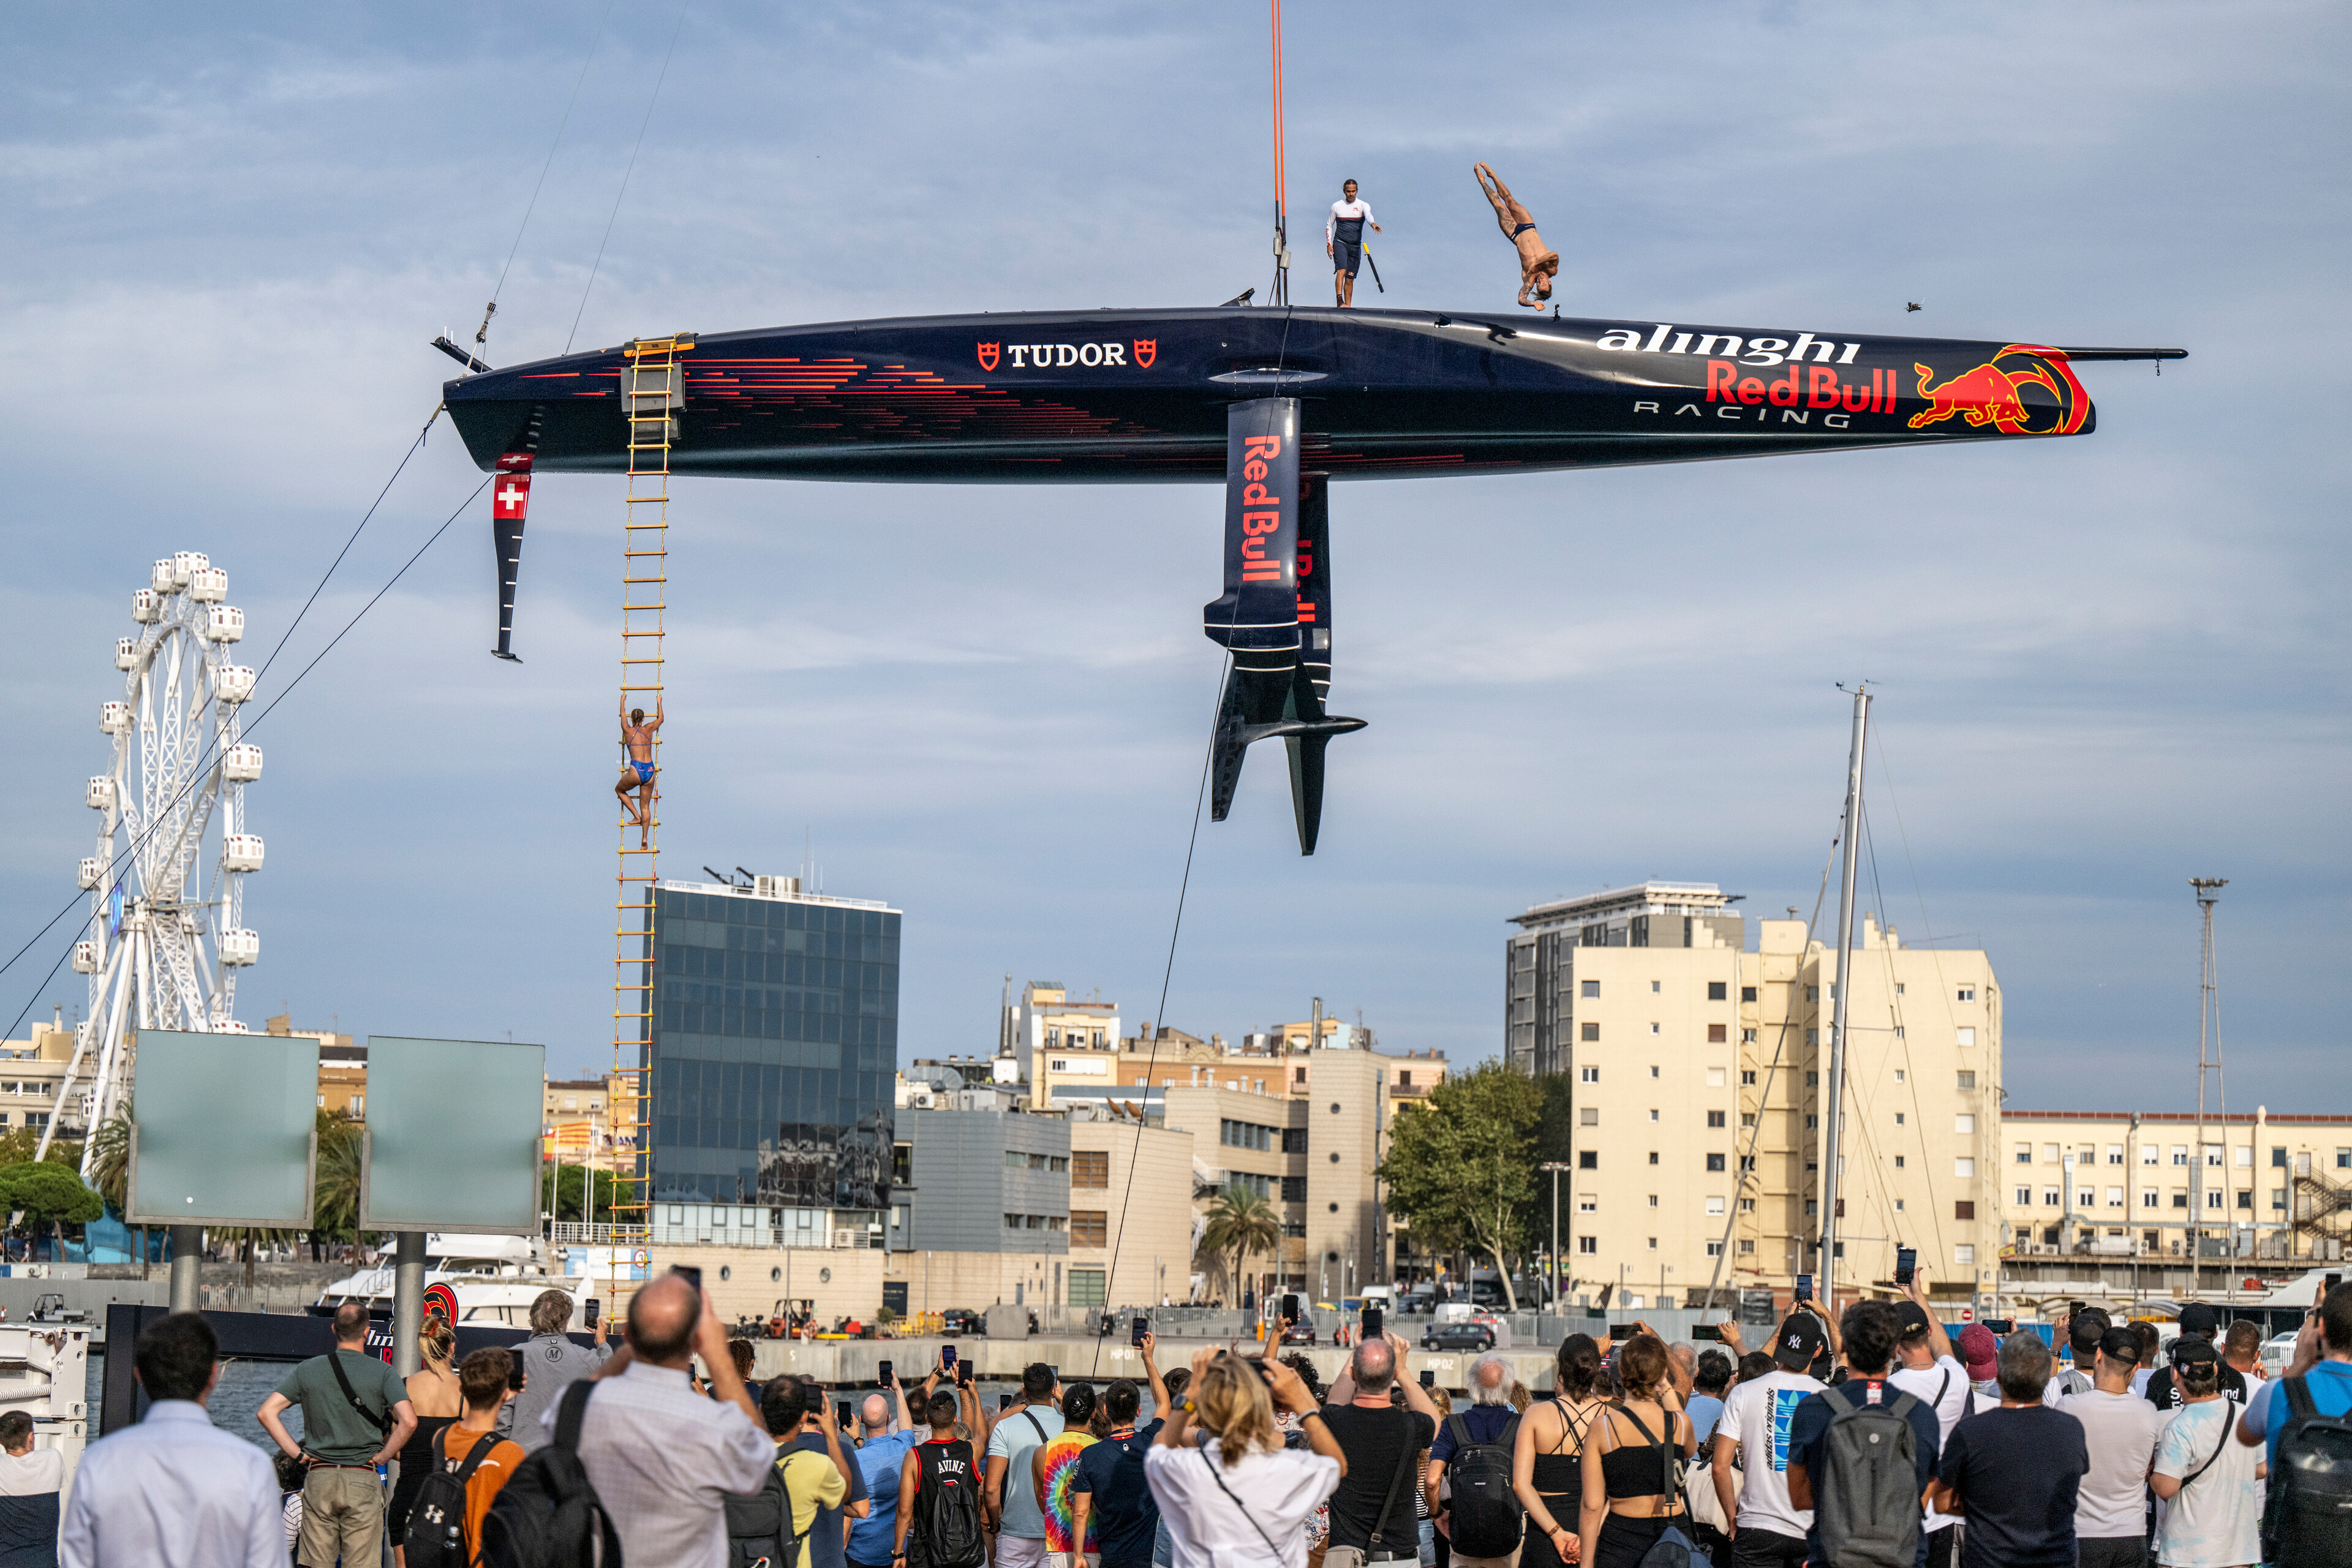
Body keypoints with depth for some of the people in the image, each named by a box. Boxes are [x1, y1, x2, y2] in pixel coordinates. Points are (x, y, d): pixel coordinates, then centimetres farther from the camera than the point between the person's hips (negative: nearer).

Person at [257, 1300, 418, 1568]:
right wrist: (382, 1456, -2)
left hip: (319, 1478, 2)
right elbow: (408, 1421, -14)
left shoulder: (308, 1369, 5)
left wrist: (296, 1452, 3)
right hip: (363, 1480, -2)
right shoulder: (381, 1372, -3)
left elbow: (266, 1412, 0)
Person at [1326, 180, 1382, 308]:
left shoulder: (1363, 206, 2)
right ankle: (1340, 301, -32)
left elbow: (1368, 215, -20)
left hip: (1356, 246, 1)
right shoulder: (1336, 206, 6)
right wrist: (1329, 244, 3)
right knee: (1341, 270, -23)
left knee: (1350, 278, 4)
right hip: (1340, 243, -1)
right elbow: (1329, 225, 14)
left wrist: (1373, 224, -44)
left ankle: (1348, 306, 10)